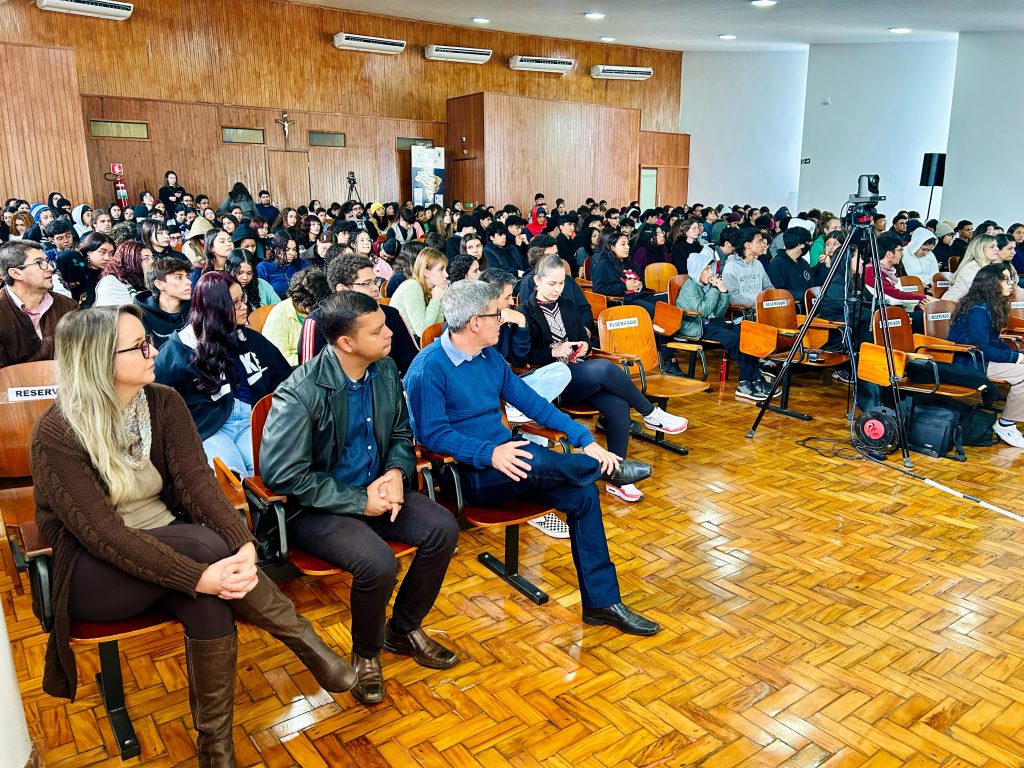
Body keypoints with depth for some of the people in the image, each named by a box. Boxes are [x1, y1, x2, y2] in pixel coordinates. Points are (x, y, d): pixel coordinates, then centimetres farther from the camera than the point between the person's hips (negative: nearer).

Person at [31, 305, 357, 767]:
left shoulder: (164, 403, -4)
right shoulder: (56, 435, -20)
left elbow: (196, 481, -14)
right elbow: (104, 535, -27)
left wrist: (243, 544, -32)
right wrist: (201, 574, -38)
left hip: (167, 548, 4)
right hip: (92, 573, -4)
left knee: (209, 600, -32)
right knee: (206, 545, -34)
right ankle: (302, 639, -19)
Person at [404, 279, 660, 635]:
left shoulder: (491, 359, 9)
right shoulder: (429, 368, -14)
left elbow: (532, 402, 10)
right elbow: (433, 434, -19)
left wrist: (585, 439, 0)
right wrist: (490, 454, -31)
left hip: (506, 460, 7)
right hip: (468, 475, -7)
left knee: (583, 493, -13)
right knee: (532, 459, -35)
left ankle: (601, 602, -6)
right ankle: (607, 469, -4)